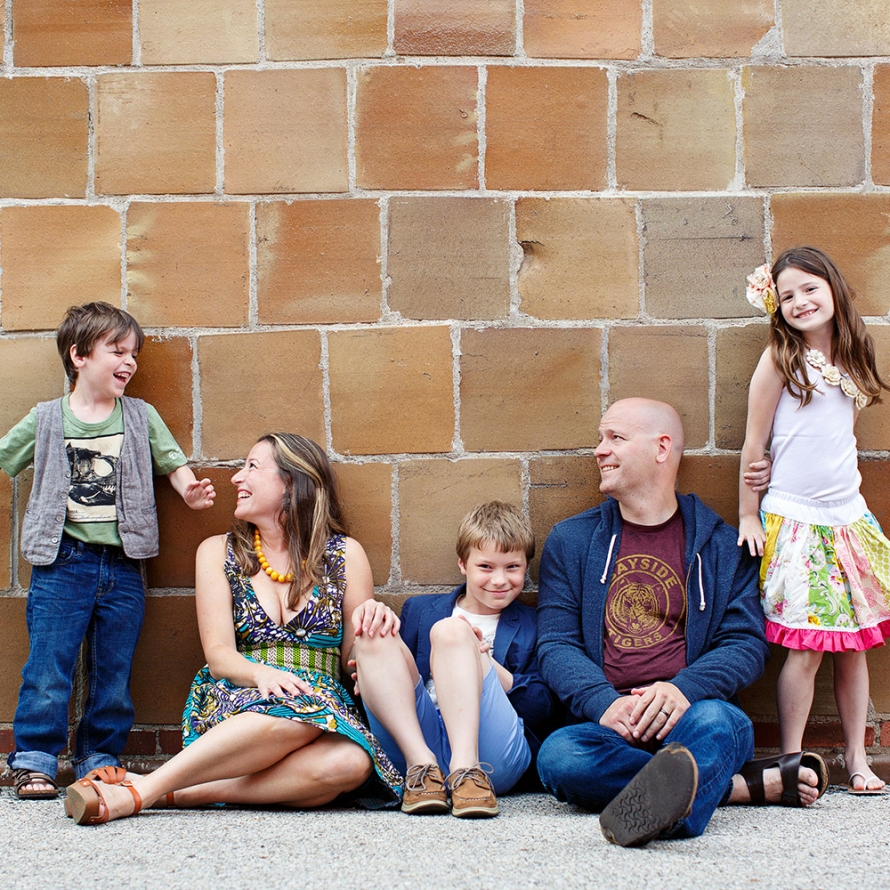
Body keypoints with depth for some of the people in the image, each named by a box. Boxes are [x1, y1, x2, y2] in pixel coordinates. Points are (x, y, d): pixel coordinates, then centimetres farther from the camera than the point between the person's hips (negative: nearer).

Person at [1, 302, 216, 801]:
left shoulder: (142, 417, 11)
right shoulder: (47, 420, 6)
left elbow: (171, 461, 12)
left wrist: (189, 488, -8)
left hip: (123, 568, 2)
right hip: (62, 563, -2)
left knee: (114, 674, 7)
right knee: (48, 670, -6)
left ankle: (100, 761, 16)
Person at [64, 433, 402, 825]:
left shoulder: (344, 555, 12)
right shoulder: (219, 552, 14)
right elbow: (219, 653, 2)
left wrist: (372, 619, -12)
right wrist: (261, 673, -21)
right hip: (232, 708, -1)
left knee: (350, 762, -38)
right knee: (294, 713, -39)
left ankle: (171, 793, -40)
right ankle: (142, 790, -43)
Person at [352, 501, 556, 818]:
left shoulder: (533, 626, 19)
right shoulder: (419, 610, 27)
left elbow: (544, 711, 6)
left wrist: (485, 662, -6)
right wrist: (371, 676, -7)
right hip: (413, 741, 3)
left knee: (450, 630, -21)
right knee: (375, 637, -16)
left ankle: (467, 768, -38)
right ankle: (421, 764, -31)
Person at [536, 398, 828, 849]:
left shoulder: (719, 543, 13)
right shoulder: (571, 540, 15)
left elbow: (747, 643, 5)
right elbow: (556, 645, 6)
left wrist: (683, 688, -17)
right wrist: (604, 702, -16)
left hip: (686, 716, -1)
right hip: (607, 722, 1)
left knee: (720, 723, -35)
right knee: (558, 756, -33)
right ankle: (748, 783, -28)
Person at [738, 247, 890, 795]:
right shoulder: (780, 360, -4)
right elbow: (755, 444, -2)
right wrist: (747, 516, -2)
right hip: (794, 519, -5)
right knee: (806, 648, -7)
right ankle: (792, 764, 2)